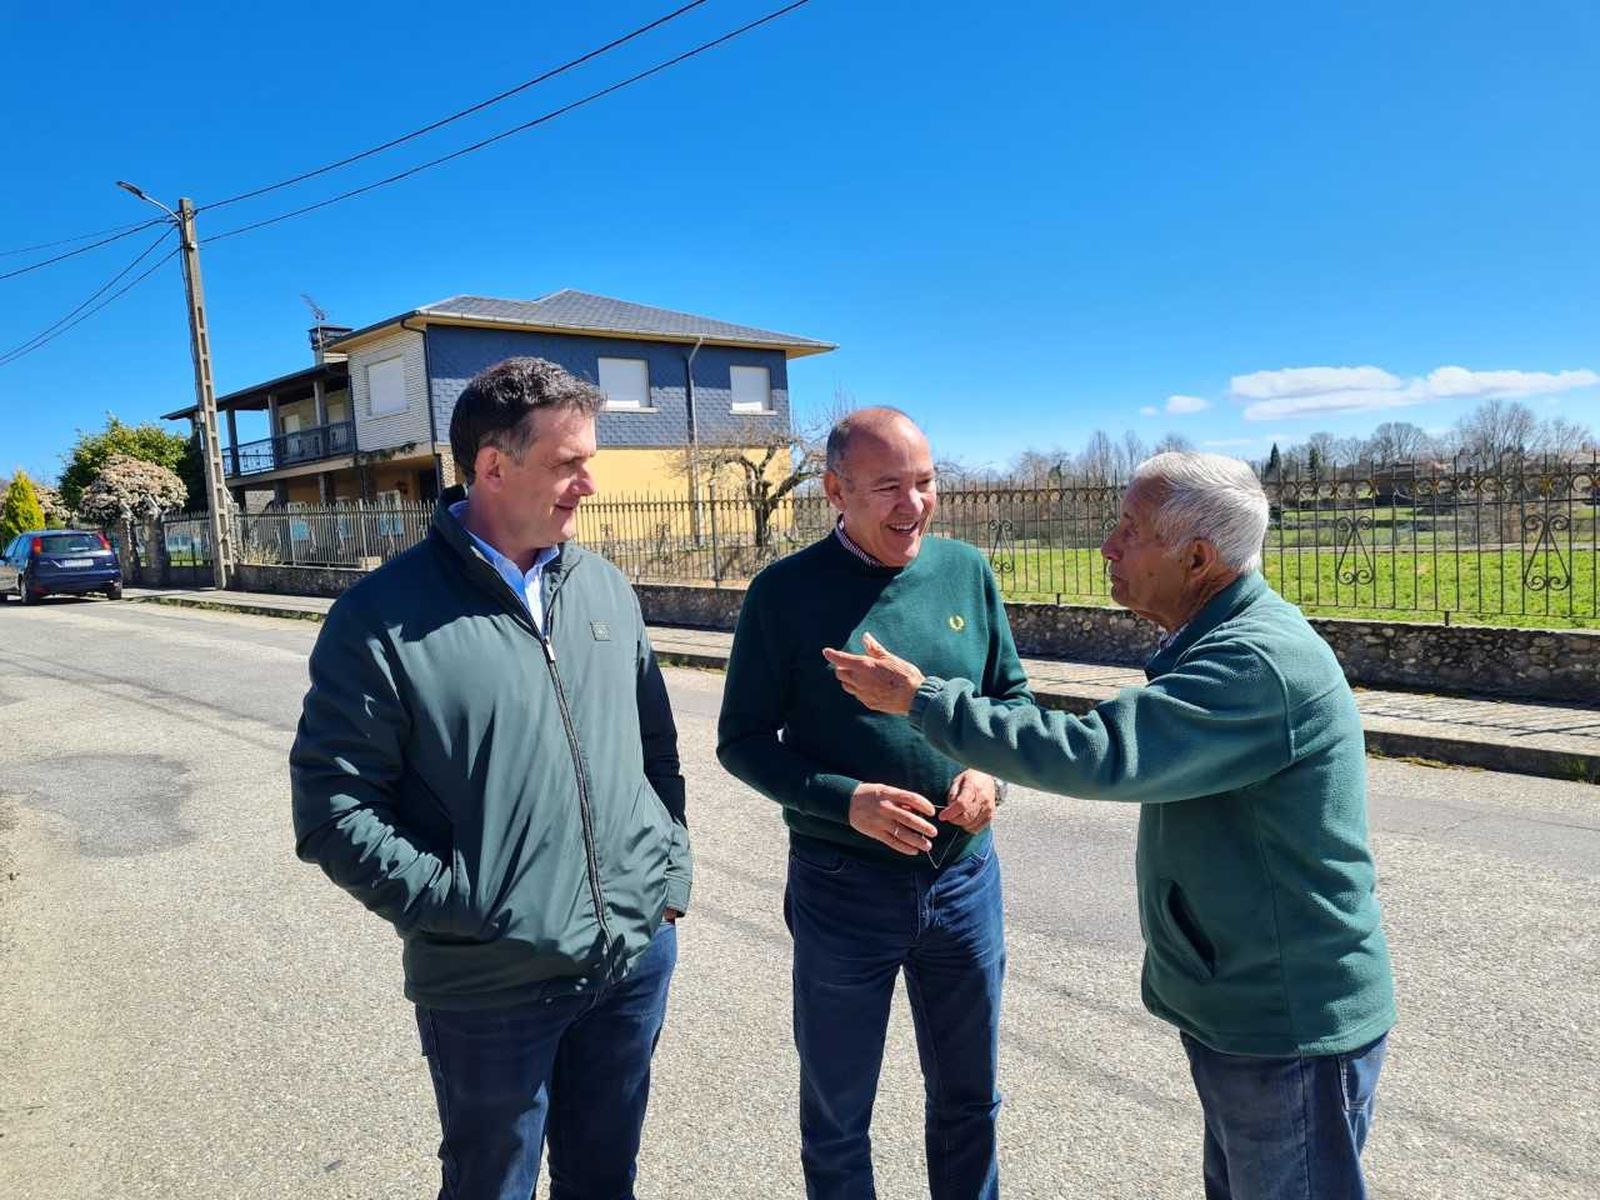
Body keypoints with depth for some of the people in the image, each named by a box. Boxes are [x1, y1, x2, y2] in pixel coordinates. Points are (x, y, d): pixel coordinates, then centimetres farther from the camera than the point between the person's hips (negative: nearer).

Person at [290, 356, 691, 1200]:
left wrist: (671, 875, 7)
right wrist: (460, 908, -17)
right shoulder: (386, 616, -13)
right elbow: (333, 808, -12)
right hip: (490, 988, -4)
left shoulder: (606, 590, 4)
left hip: (637, 958, 5)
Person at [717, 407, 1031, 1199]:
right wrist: (846, 801, -21)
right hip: (842, 888, -3)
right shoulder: (786, 592, -12)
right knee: (838, 1113, 17)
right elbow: (743, 741, -7)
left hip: (965, 877, 3)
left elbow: (1011, 694, 9)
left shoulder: (967, 570, -2)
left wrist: (991, 769, -12)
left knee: (968, 1096, 23)